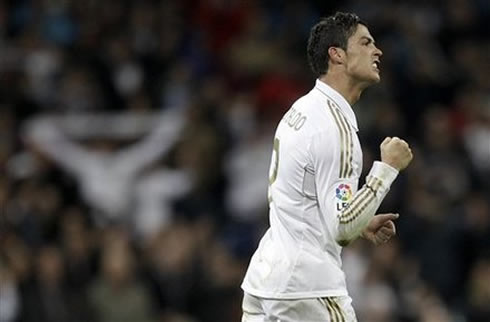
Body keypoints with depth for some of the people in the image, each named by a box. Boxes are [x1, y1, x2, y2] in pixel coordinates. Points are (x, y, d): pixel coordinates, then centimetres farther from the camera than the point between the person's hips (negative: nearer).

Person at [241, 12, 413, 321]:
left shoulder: (300, 110, 14)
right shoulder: (336, 126, -16)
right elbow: (342, 227, -19)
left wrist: (359, 226, 17)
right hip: (308, 289, -9)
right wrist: (388, 167, -13)